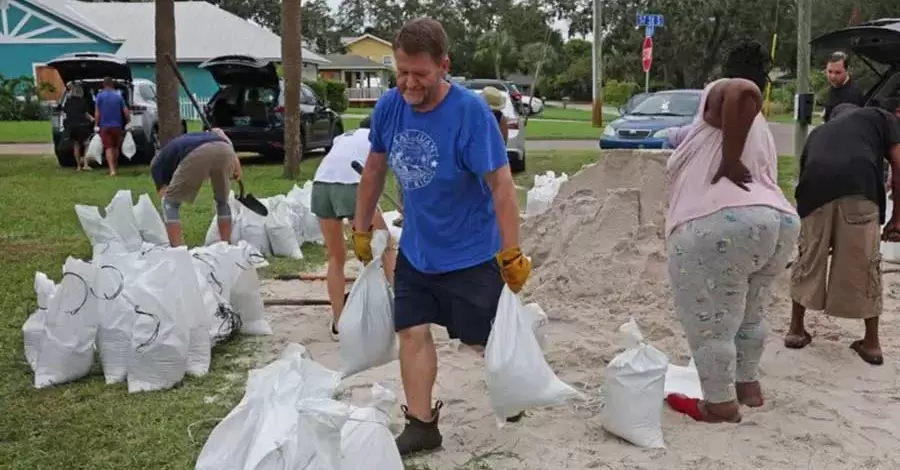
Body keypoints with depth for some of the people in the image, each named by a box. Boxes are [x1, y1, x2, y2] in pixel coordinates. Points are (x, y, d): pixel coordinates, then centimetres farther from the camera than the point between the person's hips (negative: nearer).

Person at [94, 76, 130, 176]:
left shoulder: (100, 96, -3)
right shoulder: (118, 96, 2)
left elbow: (97, 113, -5)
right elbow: (126, 112, -1)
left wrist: (97, 124, 4)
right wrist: (129, 121, 14)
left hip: (105, 126, -2)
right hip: (117, 126, 2)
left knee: (108, 148, -5)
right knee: (115, 147, 17)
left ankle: (112, 170, -19)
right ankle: (114, 167, 27)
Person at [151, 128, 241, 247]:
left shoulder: (158, 164, 34)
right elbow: (217, 132, 27)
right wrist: (235, 159, 17)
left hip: (197, 155, -4)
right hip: (224, 150, 4)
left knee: (170, 203, 19)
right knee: (222, 202, 31)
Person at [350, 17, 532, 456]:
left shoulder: (471, 111, -25)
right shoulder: (389, 105, -9)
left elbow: (501, 184, -22)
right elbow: (374, 169, 6)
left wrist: (511, 254, -22)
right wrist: (361, 229, 10)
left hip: (472, 253, -4)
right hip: (415, 250, 5)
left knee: (484, 339, 10)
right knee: (412, 332, 4)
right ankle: (421, 424, 18)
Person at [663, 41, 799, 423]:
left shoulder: (719, 94, 3)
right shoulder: (759, 130, 27)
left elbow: (744, 91, -21)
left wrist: (729, 161, -18)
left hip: (721, 227, -9)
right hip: (778, 222, 9)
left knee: (710, 322, 4)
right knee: (749, 313, 27)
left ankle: (720, 404, 15)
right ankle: (748, 385, 39)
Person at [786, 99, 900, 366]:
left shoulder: (819, 131, 38)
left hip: (815, 188, 3)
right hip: (860, 186, -2)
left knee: (809, 259, 19)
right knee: (865, 264, 11)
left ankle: (796, 329, 31)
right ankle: (871, 342, 22)